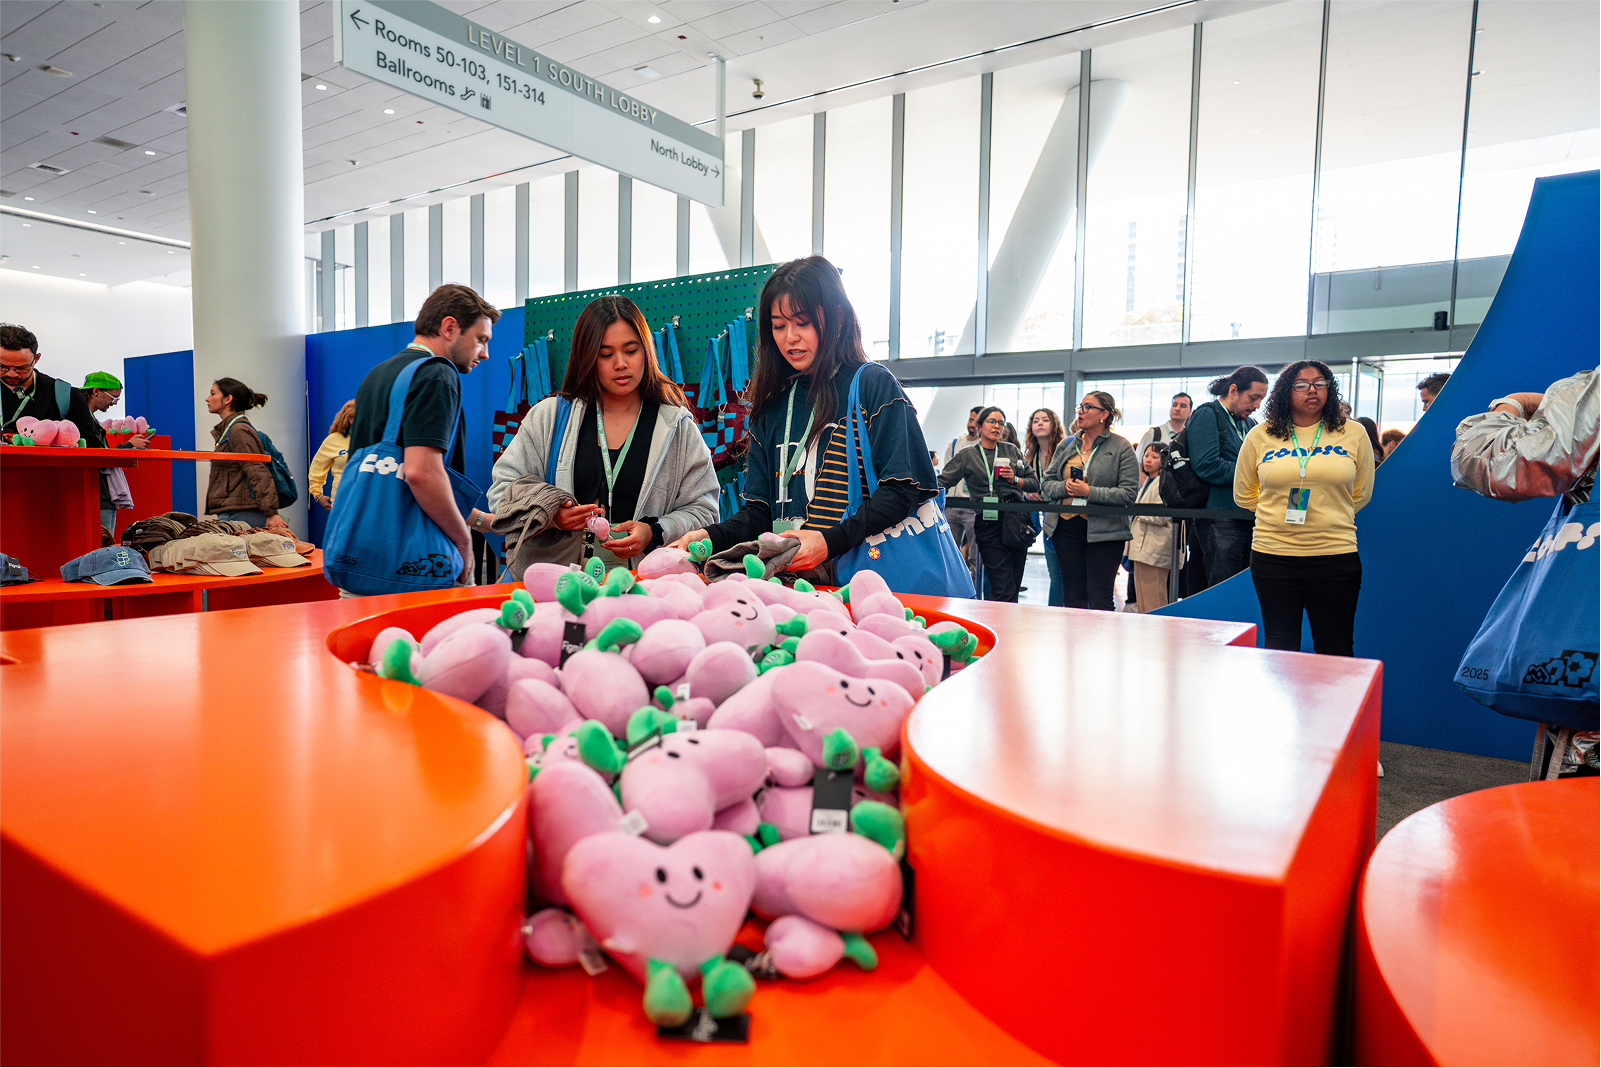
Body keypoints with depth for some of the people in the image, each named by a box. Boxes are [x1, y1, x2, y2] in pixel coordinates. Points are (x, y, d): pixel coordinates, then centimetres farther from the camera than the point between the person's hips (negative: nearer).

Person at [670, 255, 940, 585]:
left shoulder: (873, 385, 4)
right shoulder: (772, 406, 20)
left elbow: (901, 489, -4)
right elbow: (759, 511, 16)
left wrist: (830, 541, -16)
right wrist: (710, 536, -4)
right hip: (794, 582, 5)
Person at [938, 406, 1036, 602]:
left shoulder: (1012, 450, 15)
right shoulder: (967, 455, 8)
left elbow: (1034, 483, 15)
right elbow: (943, 481, 3)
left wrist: (1015, 480, -3)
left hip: (1016, 523, 3)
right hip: (988, 526, -3)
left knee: (1014, 586, 5)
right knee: (1005, 591, -11)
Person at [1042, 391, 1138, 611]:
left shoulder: (1121, 447, -3)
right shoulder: (1067, 444, 12)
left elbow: (1129, 493, -10)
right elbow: (1047, 483, 12)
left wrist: (1089, 492, -17)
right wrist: (1064, 487, -9)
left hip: (1104, 530, -4)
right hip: (1067, 528, 5)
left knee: (1100, 601, -4)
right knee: (1072, 597, 9)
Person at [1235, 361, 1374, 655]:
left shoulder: (1354, 434, 5)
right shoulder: (1259, 436, 4)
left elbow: (1361, 494, 15)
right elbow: (1243, 495, 13)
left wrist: (1328, 518, 12)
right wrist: (1281, 513, 12)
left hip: (1334, 554, 0)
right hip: (1272, 553, 0)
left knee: (1336, 651, 6)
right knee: (1278, 648, 6)